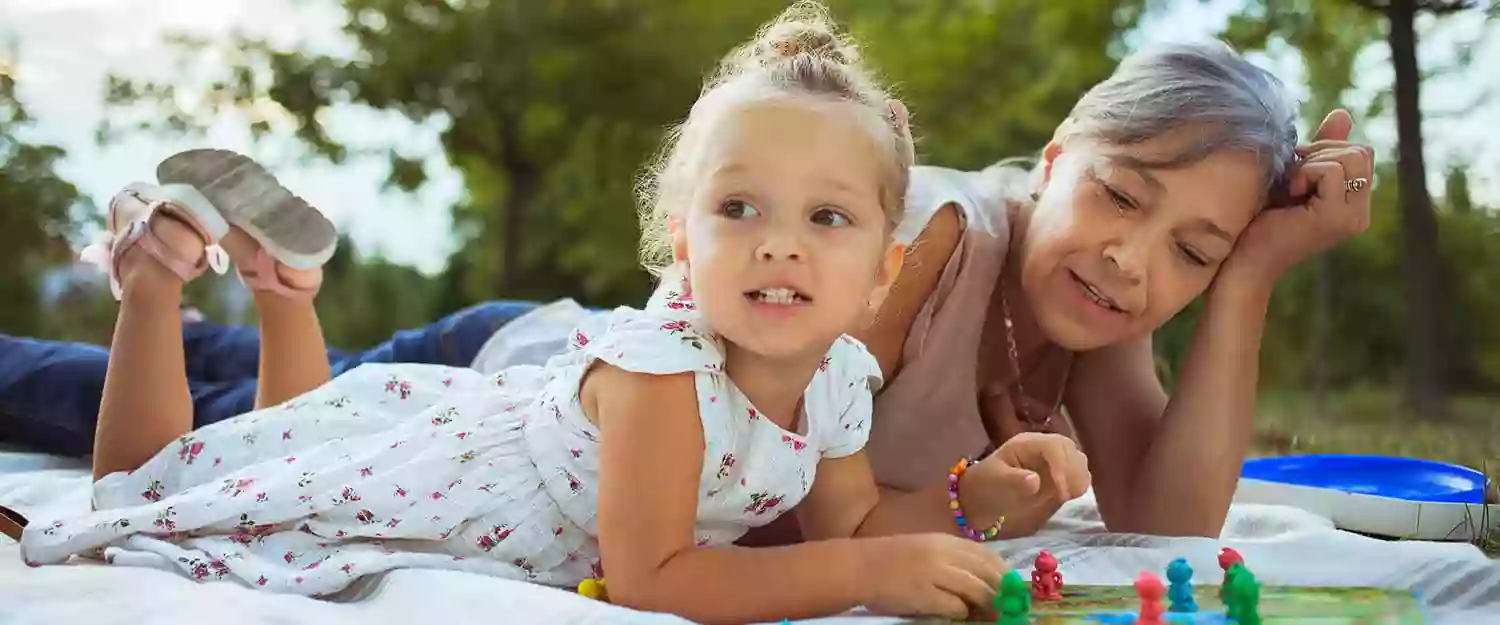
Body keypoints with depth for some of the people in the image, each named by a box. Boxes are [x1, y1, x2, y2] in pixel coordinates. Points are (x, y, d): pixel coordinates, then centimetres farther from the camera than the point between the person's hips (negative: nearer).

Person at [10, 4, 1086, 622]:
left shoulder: (839, 376, -15)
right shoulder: (661, 364, -40)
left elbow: (849, 516, 0)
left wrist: (977, 497, -18)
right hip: (412, 445, -7)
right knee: (142, 484, 10)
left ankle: (283, 272, 38)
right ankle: (165, 264, 20)